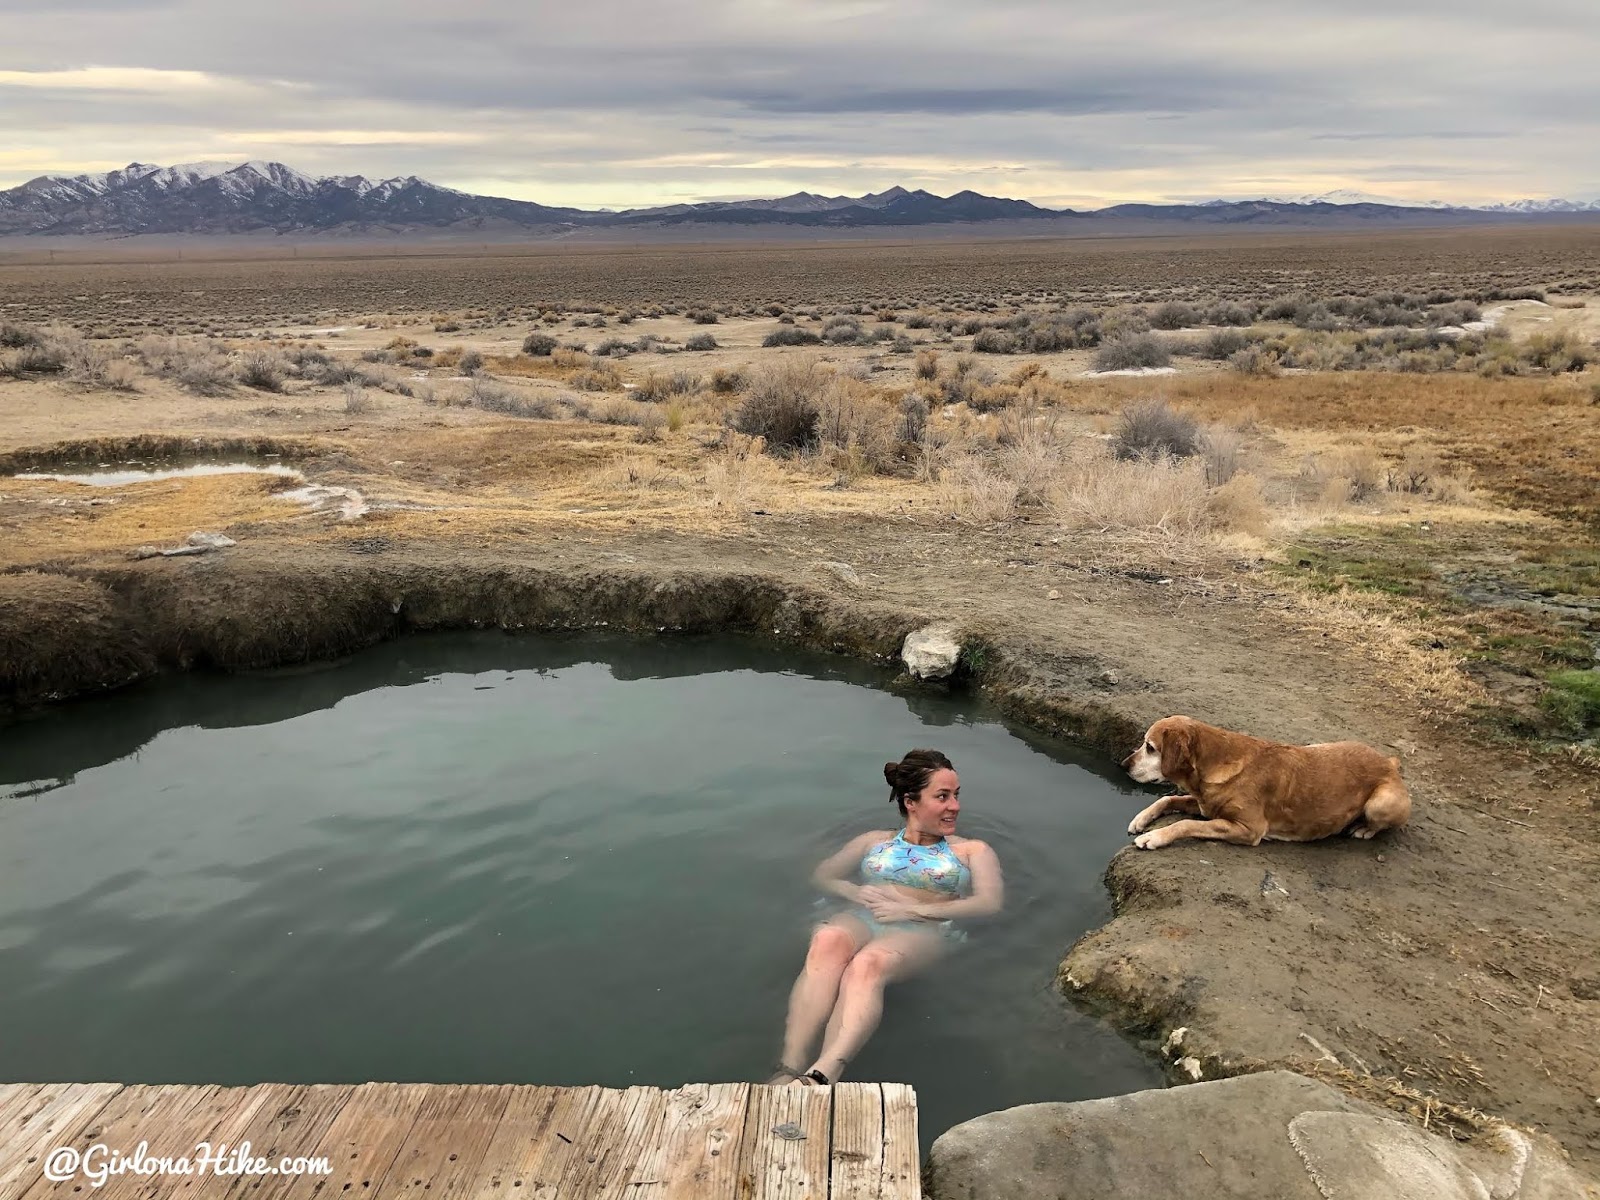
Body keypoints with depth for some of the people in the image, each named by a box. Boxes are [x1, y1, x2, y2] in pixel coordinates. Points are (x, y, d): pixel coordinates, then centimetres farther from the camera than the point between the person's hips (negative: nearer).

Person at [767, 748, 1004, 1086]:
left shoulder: (972, 851, 23)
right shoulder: (875, 841, 29)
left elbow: (990, 903, 4)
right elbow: (822, 876, 24)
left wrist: (916, 909, -8)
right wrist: (857, 893, 0)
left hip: (925, 931, -2)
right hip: (861, 920, 2)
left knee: (868, 963, -39)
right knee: (827, 941, -37)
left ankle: (821, 1076, -60)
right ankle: (789, 1069, -51)